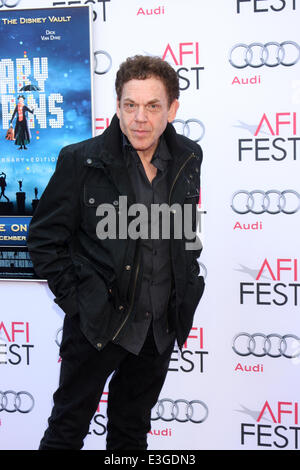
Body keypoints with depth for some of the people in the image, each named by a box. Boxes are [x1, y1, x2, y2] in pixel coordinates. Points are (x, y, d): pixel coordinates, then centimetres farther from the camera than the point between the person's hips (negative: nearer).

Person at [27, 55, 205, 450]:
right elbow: (43, 238, -7)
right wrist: (74, 297, -11)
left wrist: (188, 282, 9)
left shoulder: (188, 158, -1)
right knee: (68, 428, 11)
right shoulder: (82, 160, -14)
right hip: (97, 323, -4)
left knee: (132, 431, 22)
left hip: (161, 326, 4)